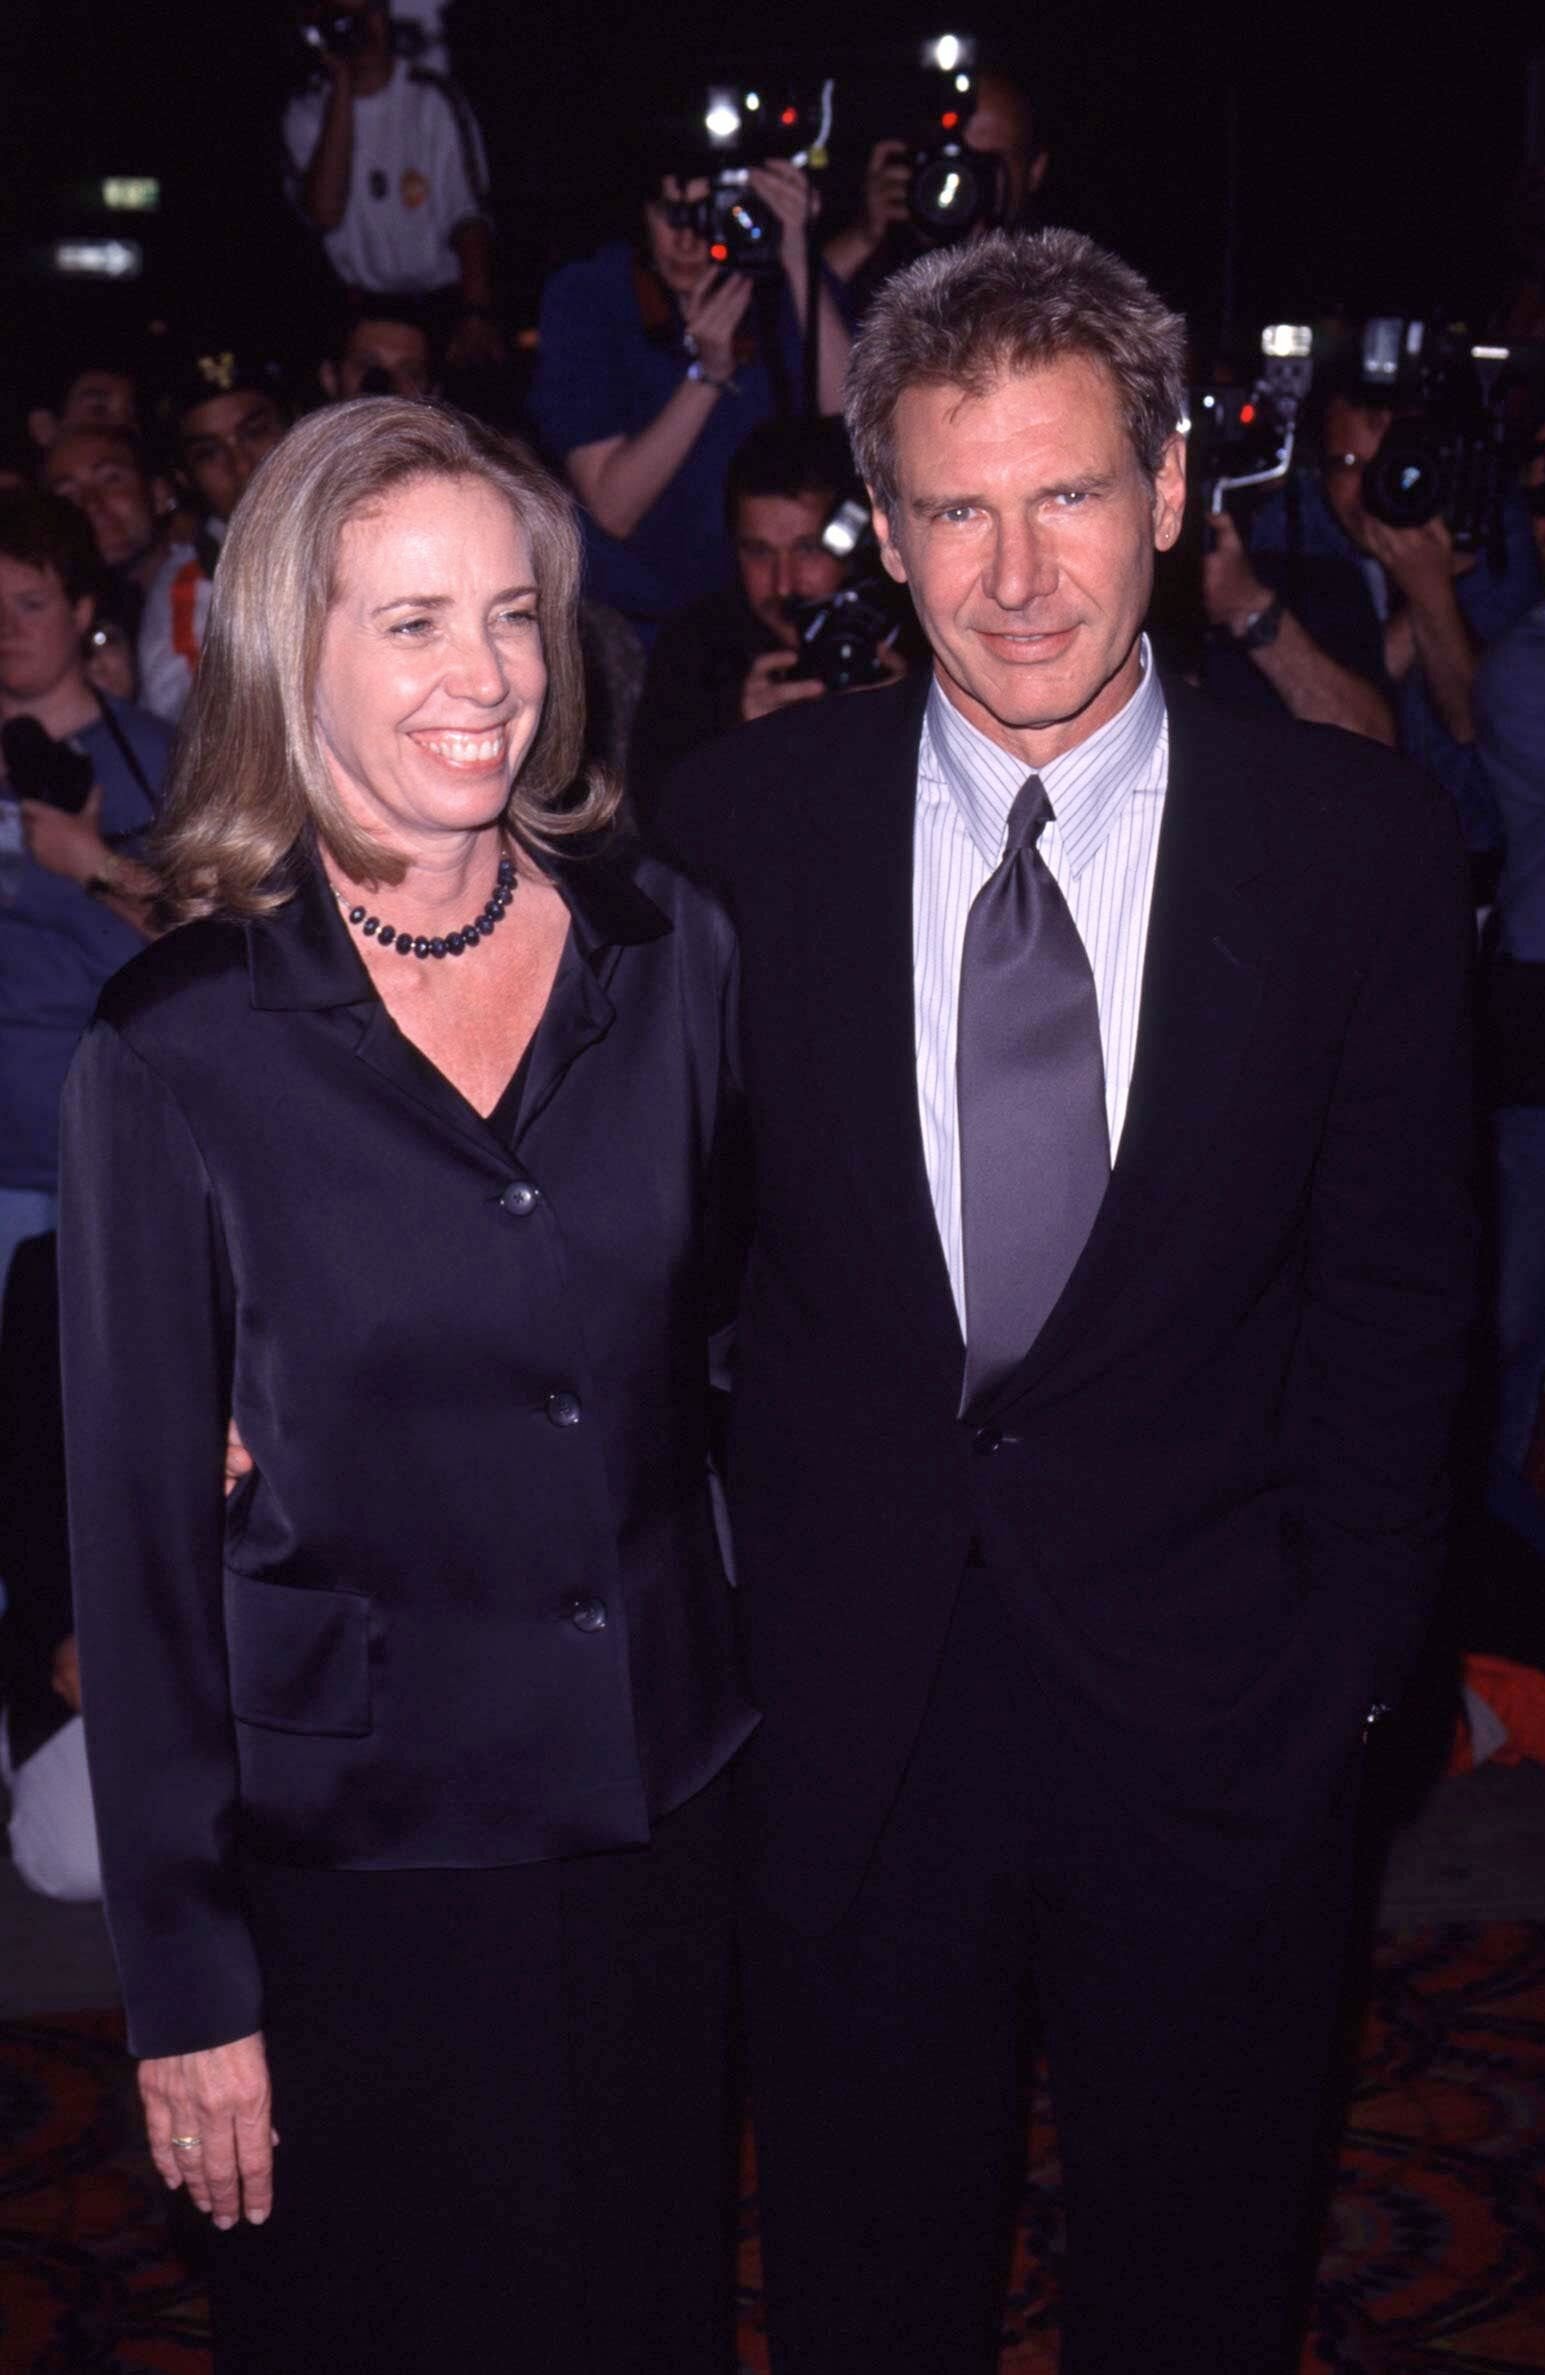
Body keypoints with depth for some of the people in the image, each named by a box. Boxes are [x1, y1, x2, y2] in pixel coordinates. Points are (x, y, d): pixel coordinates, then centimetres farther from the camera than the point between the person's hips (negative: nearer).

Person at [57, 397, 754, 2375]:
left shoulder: (671, 955, -4)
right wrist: (184, 1975, -5)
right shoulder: (179, 1049, -12)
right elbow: (138, 1520, -7)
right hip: (353, 1842, -2)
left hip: (666, 1809, 3)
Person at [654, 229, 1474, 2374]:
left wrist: (1343, 1654, -3)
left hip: (1212, 1723, 0)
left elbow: (1395, 1288, -1)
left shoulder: (1361, 844, -7)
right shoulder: (740, 827, -5)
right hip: (844, 1713, 1)